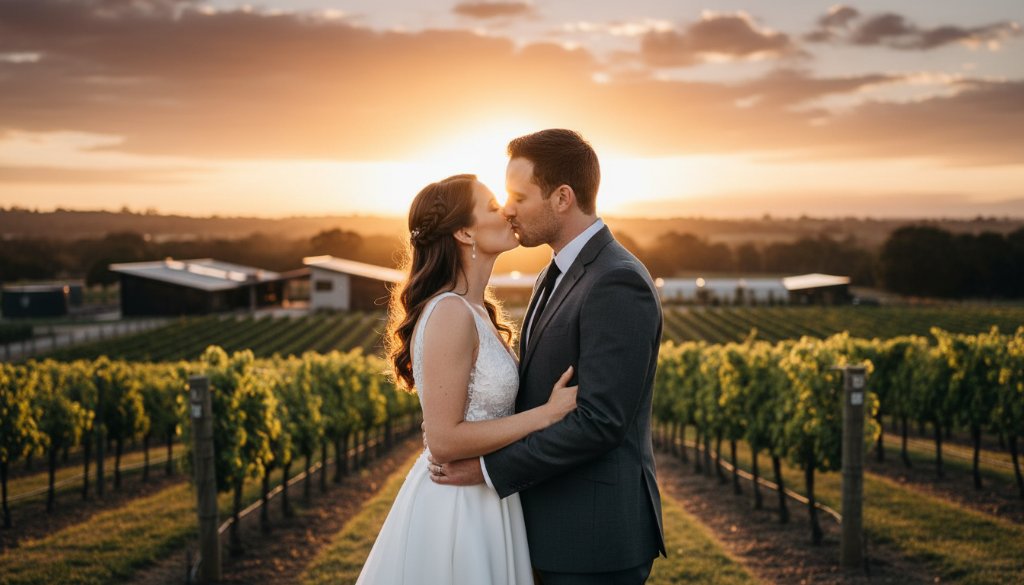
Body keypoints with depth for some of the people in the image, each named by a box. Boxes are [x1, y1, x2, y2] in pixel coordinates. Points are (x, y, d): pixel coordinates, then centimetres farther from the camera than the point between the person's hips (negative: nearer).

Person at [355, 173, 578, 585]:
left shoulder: (475, 309, 8)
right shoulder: (450, 313, -20)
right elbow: (445, 439, -23)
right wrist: (547, 413, -20)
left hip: (480, 498, 9)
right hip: (458, 508, -9)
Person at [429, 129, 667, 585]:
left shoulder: (618, 284, -19)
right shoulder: (557, 278, 13)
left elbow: (599, 421, -24)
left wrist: (489, 468, -18)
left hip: (597, 535, -9)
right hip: (558, 528, 9)